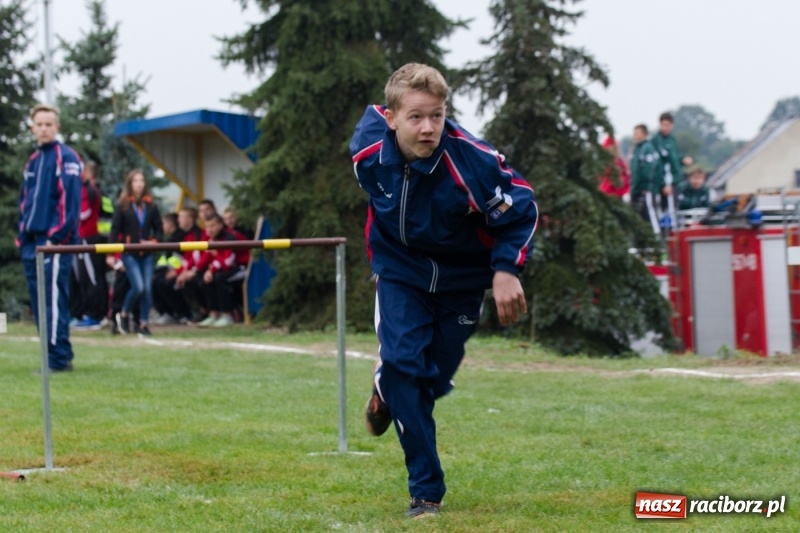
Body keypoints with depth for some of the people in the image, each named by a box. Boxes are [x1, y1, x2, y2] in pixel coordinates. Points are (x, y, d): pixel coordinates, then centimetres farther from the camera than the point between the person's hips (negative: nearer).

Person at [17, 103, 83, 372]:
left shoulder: (66, 158, -5)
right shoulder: (33, 161, 19)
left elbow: (70, 200, -12)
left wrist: (56, 236, -17)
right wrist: (23, 235, 14)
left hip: (55, 241, -8)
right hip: (33, 242, 8)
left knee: (53, 298, -10)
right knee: (38, 300, 6)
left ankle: (58, 357, -8)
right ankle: (57, 355, 12)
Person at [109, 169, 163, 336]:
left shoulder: (151, 206, 7)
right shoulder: (123, 206, -1)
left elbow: (158, 229, 13)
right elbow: (115, 230, -2)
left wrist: (153, 241, -7)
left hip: (147, 254, 3)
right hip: (129, 254, -3)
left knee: (148, 288, -2)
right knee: (138, 287, -14)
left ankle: (143, 324, 9)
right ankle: (123, 315, 11)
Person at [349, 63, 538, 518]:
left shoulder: (472, 161, -33)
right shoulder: (368, 150, -23)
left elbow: (521, 209, -17)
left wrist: (506, 271, -28)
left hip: (461, 275, -1)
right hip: (400, 270, 1)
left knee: (435, 377, 8)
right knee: (403, 360, -17)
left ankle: (391, 392, 47)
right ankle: (426, 490, -6)